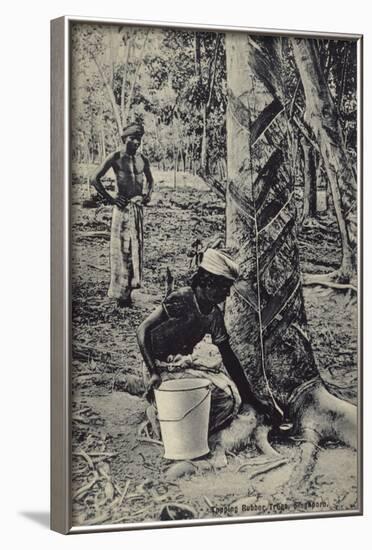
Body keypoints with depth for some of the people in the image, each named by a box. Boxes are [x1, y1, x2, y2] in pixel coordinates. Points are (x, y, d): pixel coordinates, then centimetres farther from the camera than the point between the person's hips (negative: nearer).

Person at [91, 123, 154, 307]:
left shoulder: (143, 160, 9)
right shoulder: (115, 158, -6)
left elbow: (150, 180, 27)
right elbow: (95, 179, -7)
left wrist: (148, 194, 9)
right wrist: (110, 199, -10)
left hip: (138, 207, 5)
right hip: (123, 207, -5)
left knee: (136, 246, 7)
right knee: (121, 248, -2)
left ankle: (131, 285, 16)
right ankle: (120, 292, 3)